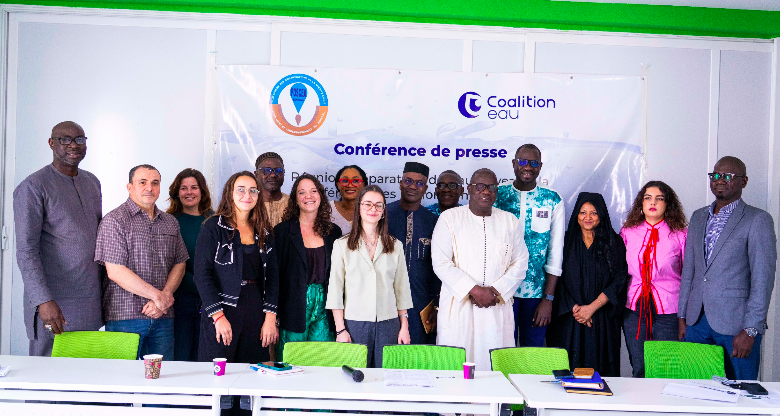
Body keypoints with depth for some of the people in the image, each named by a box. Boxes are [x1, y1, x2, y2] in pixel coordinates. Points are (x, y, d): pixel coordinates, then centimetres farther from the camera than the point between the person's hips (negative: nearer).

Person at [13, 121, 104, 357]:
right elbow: (26, 251, -13)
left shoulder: (92, 182, 13)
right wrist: (44, 301, -21)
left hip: (91, 302, 6)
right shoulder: (33, 187, -7)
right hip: (54, 304, -6)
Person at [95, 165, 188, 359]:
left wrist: (165, 296, -6)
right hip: (124, 316, -5)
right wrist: (157, 295, -11)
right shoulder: (115, 220, -4)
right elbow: (115, 272, -11)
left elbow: (179, 264, 12)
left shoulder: (171, 223, 14)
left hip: (163, 317, 5)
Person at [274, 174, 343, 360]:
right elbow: (275, 274, 0)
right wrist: (274, 319, -5)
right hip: (294, 308, -2)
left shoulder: (333, 232, 9)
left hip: (324, 307, 2)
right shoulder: (283, 231, 1)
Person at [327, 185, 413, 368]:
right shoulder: (342, 245, 4)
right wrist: (340, 329, -5)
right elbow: (335, 290, 1)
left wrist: (404, 327, 5)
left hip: (388, 324, 2)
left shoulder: (396, 246, 9)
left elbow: (402, 289, 10)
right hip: (355, 323, -1)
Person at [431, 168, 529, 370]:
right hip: (458, 306, -2)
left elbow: (520, 263, 9)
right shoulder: (449, 218, 3)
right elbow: (441, 263, -4)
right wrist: (473, 290, -12)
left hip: (497, 308, 2)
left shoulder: (510, 221, 13)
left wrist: (497, 291, -6)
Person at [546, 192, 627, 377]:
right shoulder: (567, 241, 6)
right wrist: (575, 308, -10)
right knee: (567, 371, -2)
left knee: (600, 368, -1)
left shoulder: (614, 243, 6)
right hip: (568, 320, 0)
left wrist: (592, 308, -11)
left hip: (603, 320, 0)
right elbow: (558, 280, 2)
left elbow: (618, 281, -2)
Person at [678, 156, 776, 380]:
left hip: (735, 323, -5)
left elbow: (763, 279, -10)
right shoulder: (698, 217, 13)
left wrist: (750, 329, -14)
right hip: (697, 320, 5)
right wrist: (682, 316, 12)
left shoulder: (758, 220, -5)